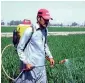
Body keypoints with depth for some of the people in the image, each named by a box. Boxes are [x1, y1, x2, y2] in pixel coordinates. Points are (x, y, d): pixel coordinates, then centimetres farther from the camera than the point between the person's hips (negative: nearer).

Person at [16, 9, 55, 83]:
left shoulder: (45, 30, 8)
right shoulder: (30, 31, -14)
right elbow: (19, 48, -9)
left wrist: (50, 56, 11)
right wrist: (26, 62, -16)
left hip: (41, 66, 7)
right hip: (30, 67, -6)